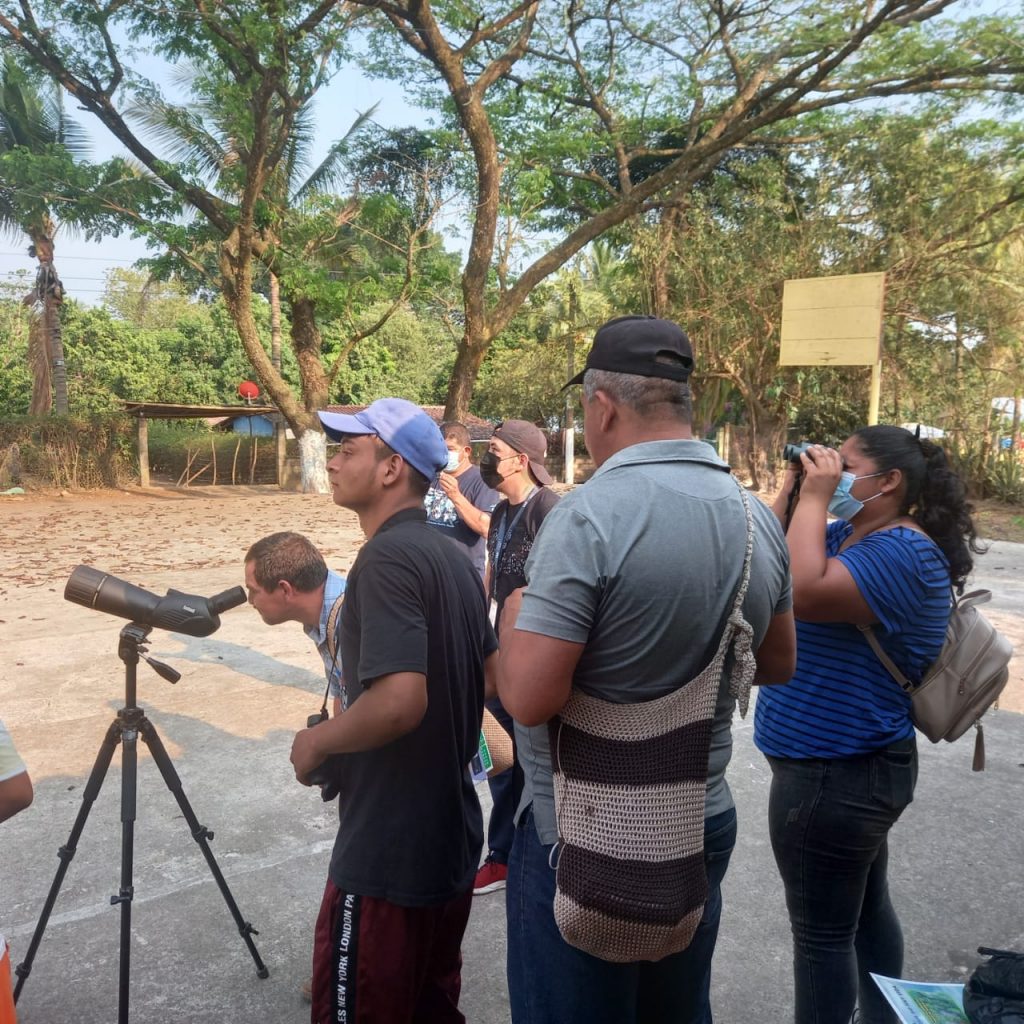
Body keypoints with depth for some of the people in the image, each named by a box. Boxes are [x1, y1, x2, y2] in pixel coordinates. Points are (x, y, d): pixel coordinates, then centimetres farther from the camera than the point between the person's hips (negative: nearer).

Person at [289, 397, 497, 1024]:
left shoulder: (388, 556, -21)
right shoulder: (455, 559, 6)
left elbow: (399, 701, -31)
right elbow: (493, 678, 15)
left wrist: (316, 741, -14)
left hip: (387, 856, -8)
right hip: (453, 842, 8)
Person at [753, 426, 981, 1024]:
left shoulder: (905, 551, -21)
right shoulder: (850, 535, 8)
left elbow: (803, 592, -36)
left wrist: (816, 497, -25)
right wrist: (795, 488, -3)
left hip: (834, 773, -10)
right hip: (853, 766, 10)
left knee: (823, 931, 4)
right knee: (864, 907, 25)